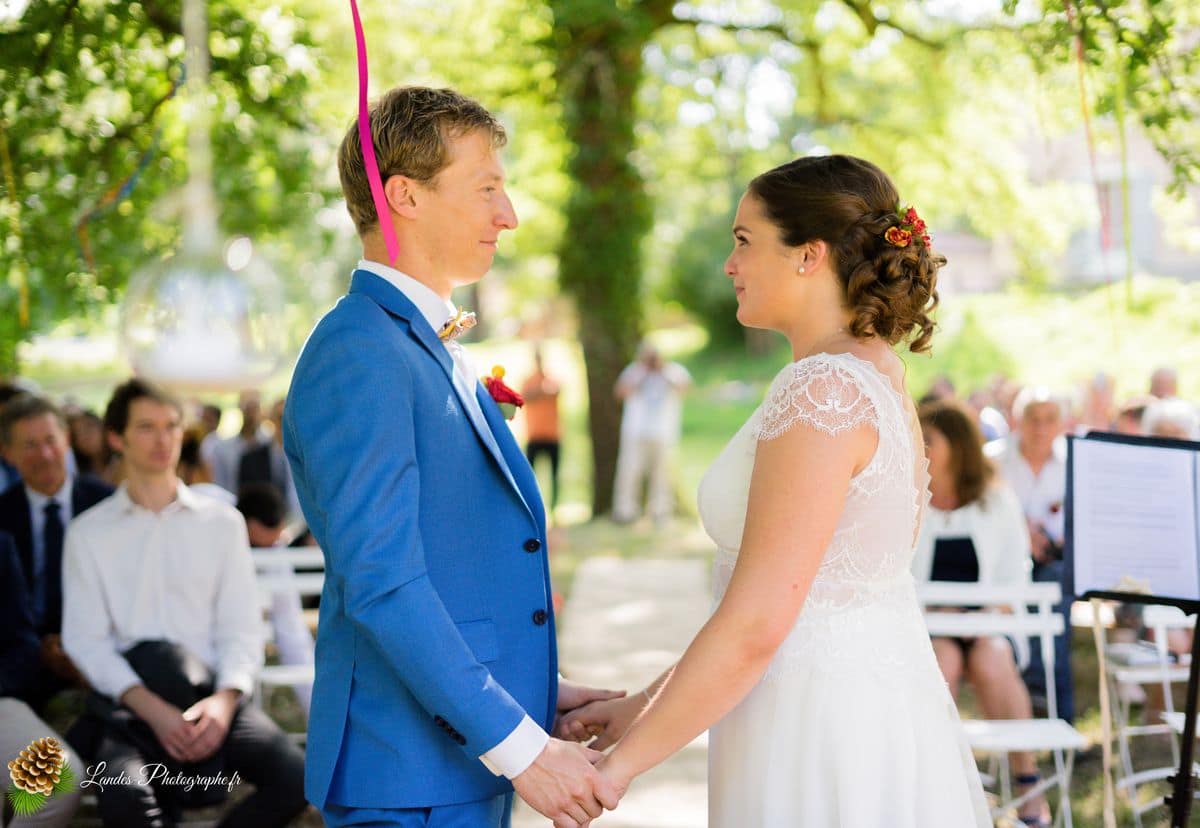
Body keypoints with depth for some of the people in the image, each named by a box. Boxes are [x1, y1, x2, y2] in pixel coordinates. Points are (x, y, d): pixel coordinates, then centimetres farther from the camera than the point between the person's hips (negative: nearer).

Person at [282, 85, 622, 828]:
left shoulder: (437, 352, 15)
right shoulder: (357, 355, -16)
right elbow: (381, 582, -22)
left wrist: (538, 692, 11)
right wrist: (522, 745, -21)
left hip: (473, 759, 9)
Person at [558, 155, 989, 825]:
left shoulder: (823, 389, -17)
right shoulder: (878, 376, 11)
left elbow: (755, 624, -21)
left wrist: (621, 763, -12)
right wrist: (642, 705, 14)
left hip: (821, 736, -9)